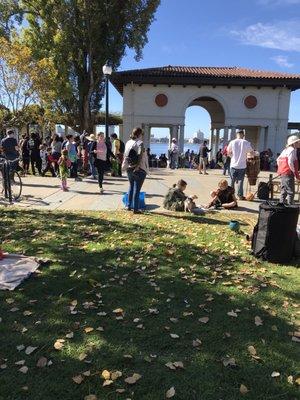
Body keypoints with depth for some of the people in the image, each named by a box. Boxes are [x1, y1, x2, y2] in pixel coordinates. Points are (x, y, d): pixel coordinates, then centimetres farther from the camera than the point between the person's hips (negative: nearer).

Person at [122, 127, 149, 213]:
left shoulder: (128, 143, 5)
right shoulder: (140, 143, -14)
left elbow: (125, 155, 10)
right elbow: (140, 157, -22)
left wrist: (125, 166, 16)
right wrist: (137, 167, -17)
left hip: (129, 169, 7)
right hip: (139, 170, -6)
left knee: (131, 187, 21)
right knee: (137, 189, 0)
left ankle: (129, 206, 28)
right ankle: (135, 209, 5)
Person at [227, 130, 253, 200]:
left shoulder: (232, 142, -2)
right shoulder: (246, 143, -6)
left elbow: (228, 153, 7)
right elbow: (252, 152, 2)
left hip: (233, 165, 1)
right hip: (242, 165, -1)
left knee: (232, 180, 11)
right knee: (240, 181, 6)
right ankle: (240, 196, 9)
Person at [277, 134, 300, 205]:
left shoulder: (285, 150, 15)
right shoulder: (292, 150, -12)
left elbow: (278, 159, 17)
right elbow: (290, 163, -21)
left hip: (282, 173, 10)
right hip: (288, 173, -10)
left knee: (283, 191, 17)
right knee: (290, 192, -6)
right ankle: (289, 205, -7)